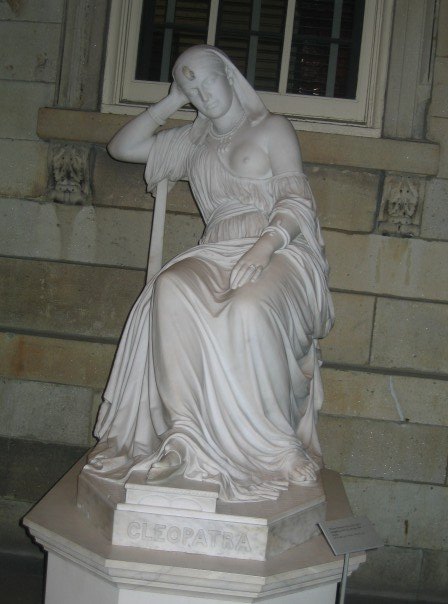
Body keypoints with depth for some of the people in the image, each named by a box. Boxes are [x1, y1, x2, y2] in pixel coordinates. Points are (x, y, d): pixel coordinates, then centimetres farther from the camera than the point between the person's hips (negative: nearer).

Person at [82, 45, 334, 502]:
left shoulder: (271, 128, 11)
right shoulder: (193, 142, 27)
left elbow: (297, 200, -1)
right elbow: (122, 147, 26)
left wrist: (264, 248, -20)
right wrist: (172, 101, 22)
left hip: (279, 251, -4)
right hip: (218, 254, 4)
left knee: (248, 309, -39)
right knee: (171, 291, -33)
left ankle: (269, 450, -28)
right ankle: (187, 435, -34)